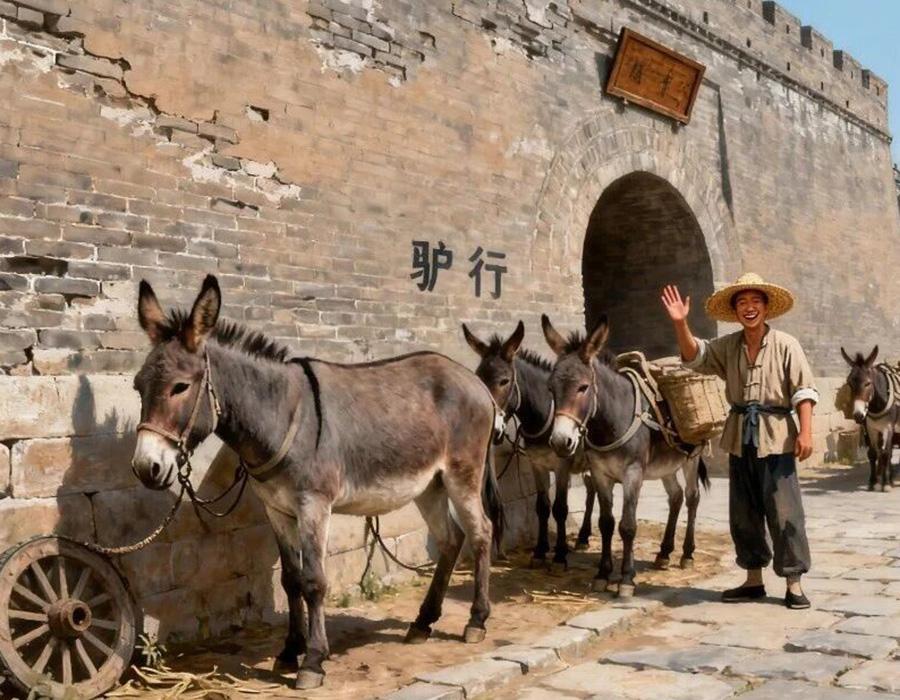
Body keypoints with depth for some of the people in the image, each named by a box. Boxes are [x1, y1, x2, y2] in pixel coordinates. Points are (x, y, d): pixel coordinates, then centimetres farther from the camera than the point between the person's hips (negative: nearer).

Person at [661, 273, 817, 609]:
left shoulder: (786, 345, -5)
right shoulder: (728, 346, 7)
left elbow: (803, 391, -8)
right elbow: (694, 356, 0)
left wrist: (805, 432, -17)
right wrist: (680, 324, -16)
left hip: (775, 437, -5)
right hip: (740, 438, 5)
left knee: (784, 511, -2)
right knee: (743, 513, 11)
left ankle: (794, 584, 7)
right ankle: (753, 580, 23)